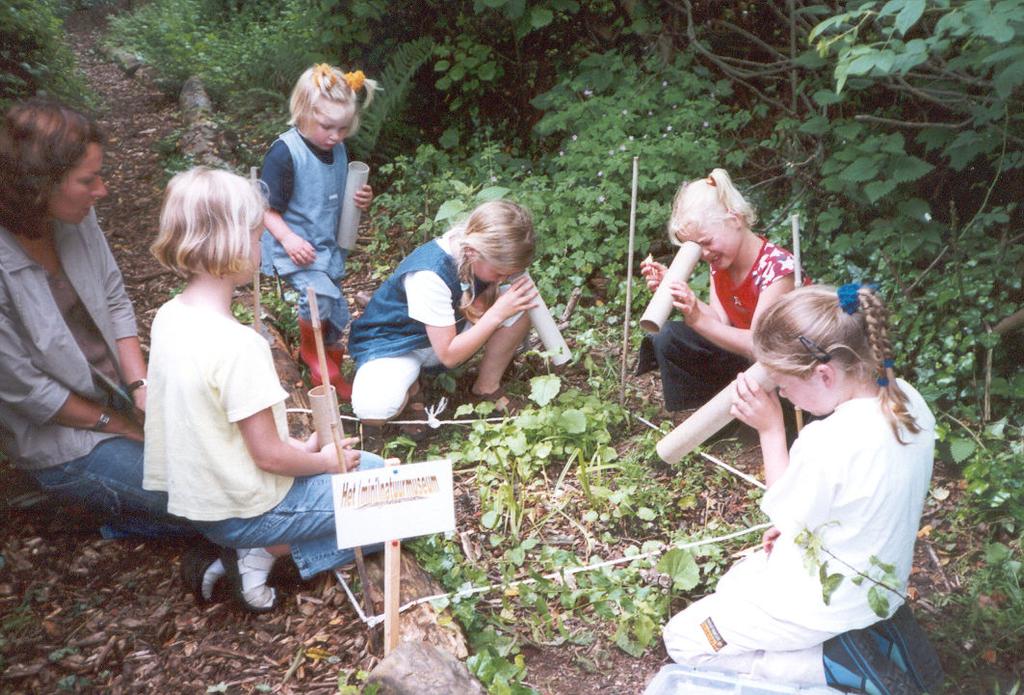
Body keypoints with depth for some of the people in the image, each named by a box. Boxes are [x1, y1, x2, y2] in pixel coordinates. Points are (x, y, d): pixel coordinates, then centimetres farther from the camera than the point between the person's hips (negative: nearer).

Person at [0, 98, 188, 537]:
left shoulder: (75, 217, -10)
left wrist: (141, 387, -9)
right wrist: (121, 425, -10)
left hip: (121, 395, 6)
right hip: (60, 440, -6)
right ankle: (127, 518, 15)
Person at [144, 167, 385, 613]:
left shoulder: (170, 315, -3)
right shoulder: (236, 344, -29)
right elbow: (269, 455, -22)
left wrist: (298, 447, 8)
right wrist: (328, 462, -3)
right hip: (244, 508, -8)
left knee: (370, 464, 23)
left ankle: (261, 547, 8)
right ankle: (270, 550, -1)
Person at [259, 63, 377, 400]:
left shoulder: (338, 150, 4)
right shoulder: (284, 152, -17)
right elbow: (265, 209, -15)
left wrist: (361, 200, -2)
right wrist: (288, 238, -30)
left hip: (328, 246, 7)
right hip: (295, 248, -7)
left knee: (336, 316, 11)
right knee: (319, 293, -29)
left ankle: (326, 357, 38)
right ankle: (309, 351, -1)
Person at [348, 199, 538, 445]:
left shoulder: (474, 246, -16)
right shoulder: (429, 275, -34)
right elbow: (449, 355, -27)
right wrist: (497, 314, -28)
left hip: (447, 332, 6)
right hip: (393, 342, -6)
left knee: (518, 310, -15)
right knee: (374, 408, -37)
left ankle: (487, 387, 4)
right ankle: (408, 389, -2)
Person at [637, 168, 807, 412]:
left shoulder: (777, 267, -27)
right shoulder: (719, 260, -6)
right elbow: (721, 321, -10)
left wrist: (698, 320, -45)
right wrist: (674, 289, -23)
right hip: (743, 352, 7)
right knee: (670, 337, -5)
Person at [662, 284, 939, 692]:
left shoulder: (825, 442, -36)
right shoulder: (907, 399, -10)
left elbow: (785, 516, -15)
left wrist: (770, 429, -17)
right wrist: (802, 523, 4)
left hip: (828, 600, -9)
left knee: (682, 640, 4)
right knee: (731, 585, 29)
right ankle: (868, 631, 12)